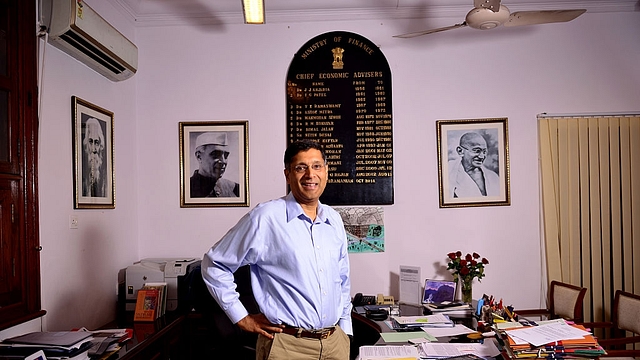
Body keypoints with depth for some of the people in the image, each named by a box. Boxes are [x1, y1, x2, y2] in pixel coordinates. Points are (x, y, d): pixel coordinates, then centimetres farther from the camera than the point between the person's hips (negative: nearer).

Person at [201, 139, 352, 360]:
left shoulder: (334, 220, 6)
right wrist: (242, 318, -6)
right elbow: (214, 265, -6)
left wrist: (345, 330, 14)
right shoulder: (264, 218, -12)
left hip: (335, 342, 5)